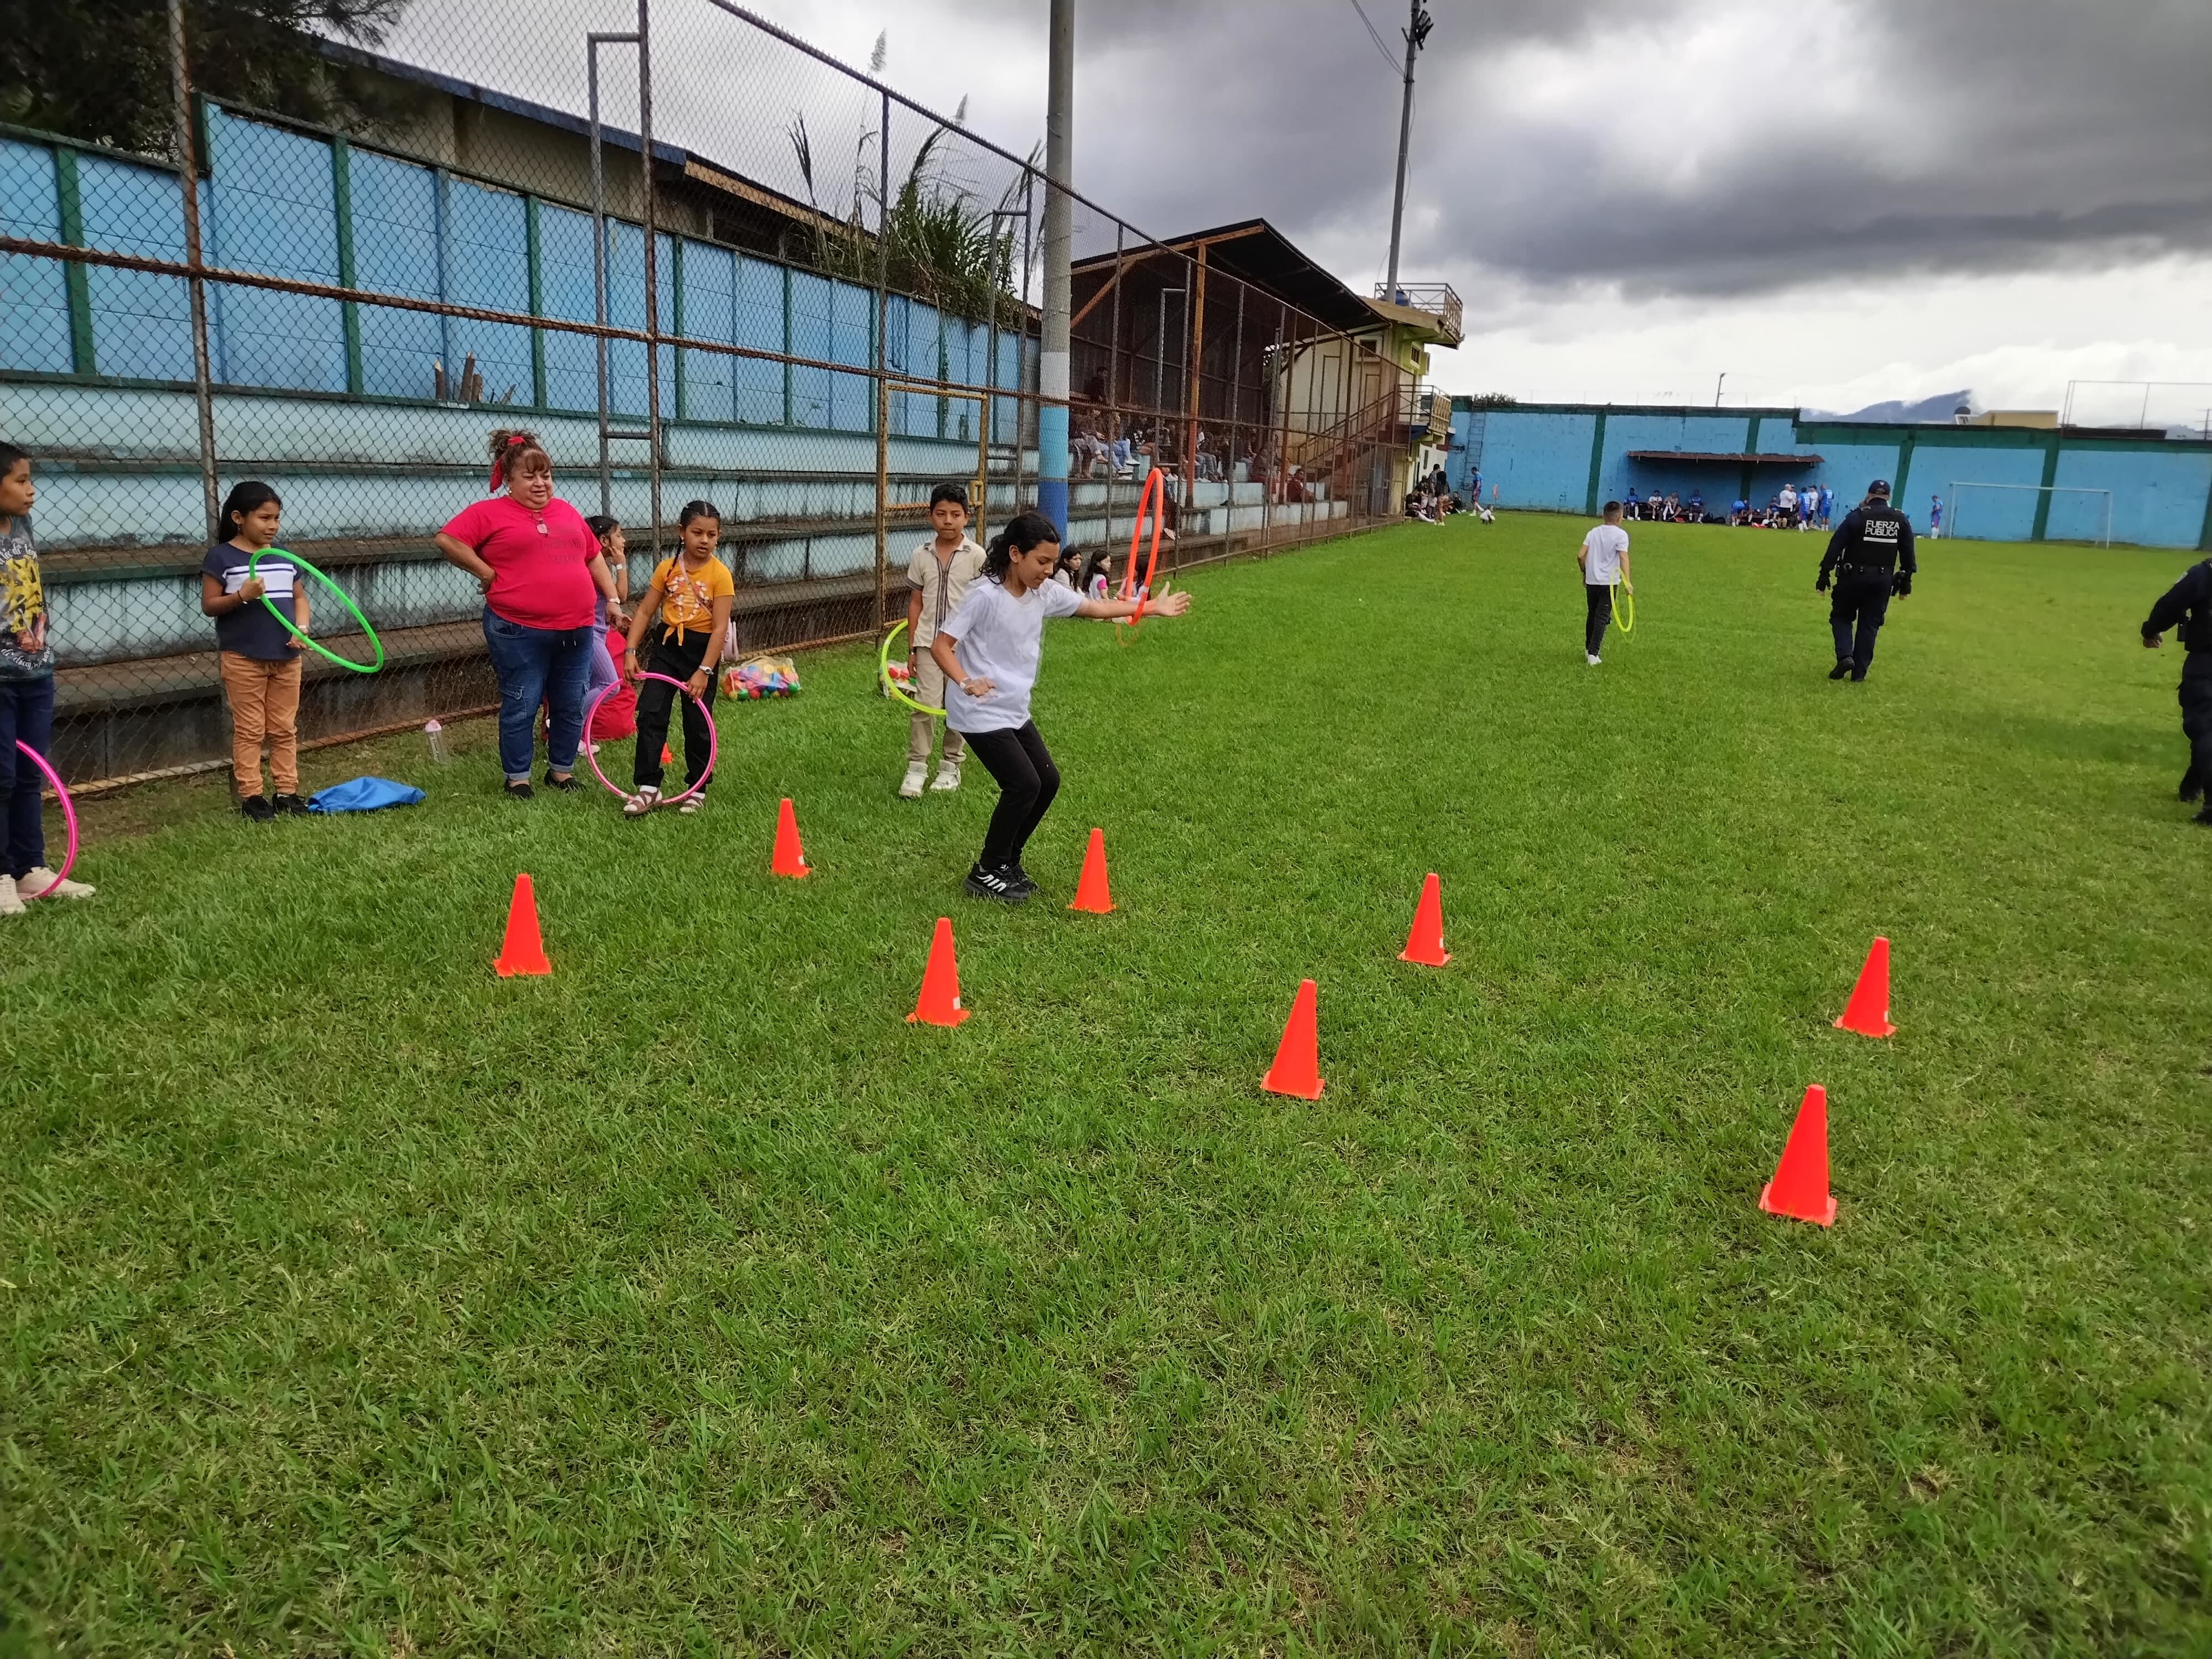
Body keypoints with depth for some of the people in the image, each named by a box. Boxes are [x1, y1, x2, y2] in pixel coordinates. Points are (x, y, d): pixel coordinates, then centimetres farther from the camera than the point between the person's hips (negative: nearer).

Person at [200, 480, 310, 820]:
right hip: (243, 657, -4)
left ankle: (287, 792, 15)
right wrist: (242, 595, -22)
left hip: (287, 656, 5)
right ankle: (251, 797, 6)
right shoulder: (221, 557, -5)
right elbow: (209, 605, -5)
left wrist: (302, 628, -6)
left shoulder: (285, 556, 9)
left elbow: (300, 598, 12)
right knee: (249, 730, 1)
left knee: (285, 728, 9)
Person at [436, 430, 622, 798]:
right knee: (521, 707, 2)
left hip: (576, 629, 5)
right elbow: (447, 540, -11)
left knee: (571, 706, 11)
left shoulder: (567, 512, 15)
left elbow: (594, 556, 21)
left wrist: (613, 599, 14)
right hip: (520, 633, -5)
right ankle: (517, 777, 15)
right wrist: (488, 574, -10)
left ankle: (562, 769, 27)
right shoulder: (490, 513, -3)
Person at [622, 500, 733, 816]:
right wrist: (631, 651, -6)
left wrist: (703, 671, -20)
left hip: (702, 650, -3)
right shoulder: (667, 568, 0)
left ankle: (697, 789, 21)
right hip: (667, 646, 3)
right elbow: (645, 611, 3)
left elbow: (720, 627, -15)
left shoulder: (720, 575, -11)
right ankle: (648, 788, 3)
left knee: (698, 725, 6)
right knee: (650, 714, -3)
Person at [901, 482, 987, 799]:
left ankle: (950, 767, 21)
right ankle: (916, 768, -1)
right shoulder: (921, 556, 3)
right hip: (929, 642, 1)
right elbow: (916, 602, 8)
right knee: (924, 704, -9)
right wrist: (912, 648, 7)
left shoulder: (976, 555, -3)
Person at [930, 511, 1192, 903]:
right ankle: (987, 873, 4)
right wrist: (966, 682, -34)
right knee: (1024, 785, -13)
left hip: (1016, 711, 8)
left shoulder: (1045, 592, 1)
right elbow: (941, 645, -18)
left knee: (1048, 781, 8)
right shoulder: (986, 596, -20)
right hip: (981, 713, -8)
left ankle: (1007, 861, 24)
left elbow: (1095, 607, 13)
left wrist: (1154, 608, 15)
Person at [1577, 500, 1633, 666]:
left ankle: (1588, 648, 32)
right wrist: (1627, 582, -23)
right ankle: (1593, 654, -10)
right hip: (1609, 582, -4)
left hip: (1591, 581, 4)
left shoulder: (1594, 532, 6)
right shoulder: (1621, 534, -8)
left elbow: (1580, 556, 2)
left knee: (1592, 614, 19)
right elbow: (1623, 558, -19)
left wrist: (1585, 573, 18)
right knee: (1602, 618, -2)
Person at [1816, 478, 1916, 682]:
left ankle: (1845, 656, -10)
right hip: (1883, 579, 3)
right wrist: (1905, 582, 14)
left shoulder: (1857, 516, -7)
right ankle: (1860, 671, 9)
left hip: (1853, 577, -3)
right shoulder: (1901, 520, 4)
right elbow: (1908, 556, 6)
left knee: (1841, 617, 13)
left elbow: (1835, 547, -11)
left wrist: (1824, 577, -7)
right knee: (1870, 624, 10)